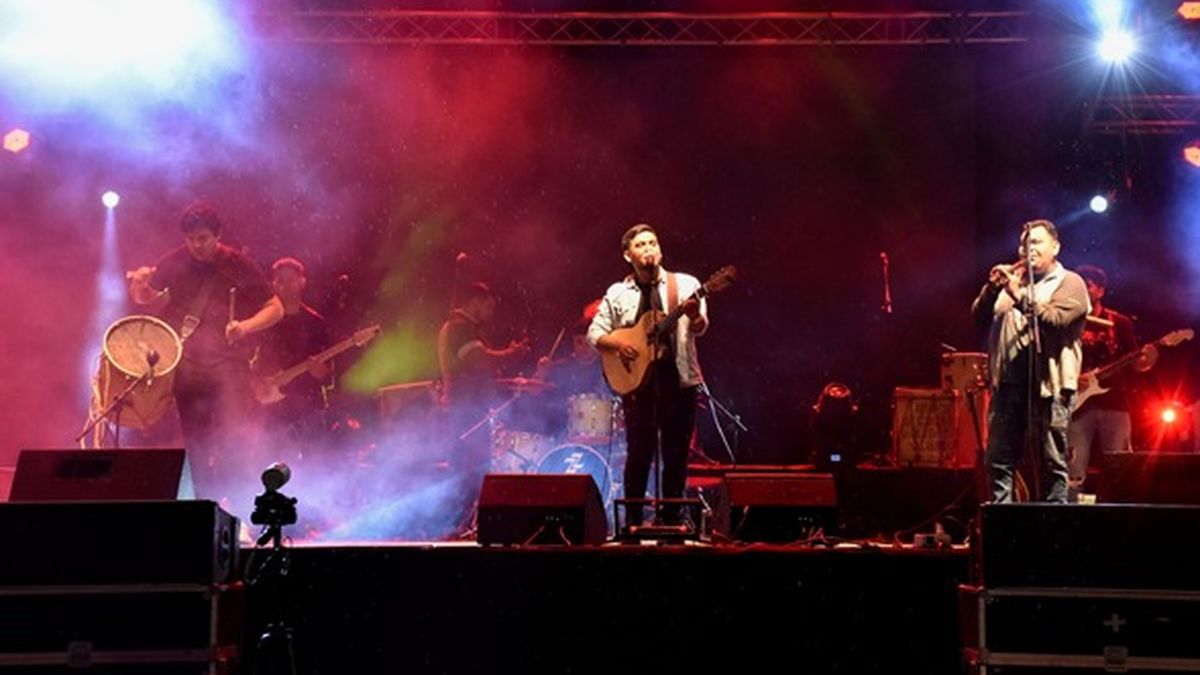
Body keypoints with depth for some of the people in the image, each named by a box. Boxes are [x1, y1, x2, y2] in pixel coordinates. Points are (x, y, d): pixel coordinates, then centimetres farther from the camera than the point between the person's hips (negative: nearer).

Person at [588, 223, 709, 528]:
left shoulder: (685, 285, 2)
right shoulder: (618, 294, 7)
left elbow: (700, 328, -11)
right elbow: (594, 333, 9)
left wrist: (695, 316, -35)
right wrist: (618, 344, -11)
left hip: (678, 378, 0)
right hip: (637, 379, 0)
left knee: (676, 453, 3)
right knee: (640, 452, -1)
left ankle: (671, 518, 15)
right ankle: (633, 520, 8)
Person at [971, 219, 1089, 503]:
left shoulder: (1070, 284, 5)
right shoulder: (1013, 281, 22)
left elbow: (1056, 319, -13)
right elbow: (980, 316, 13)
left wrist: (1020, 296, -20)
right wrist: (992, 288, -4)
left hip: (1047, 386, -5)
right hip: (1007, 383, 5)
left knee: (1051, 466, -3)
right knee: (999, 461, 3)